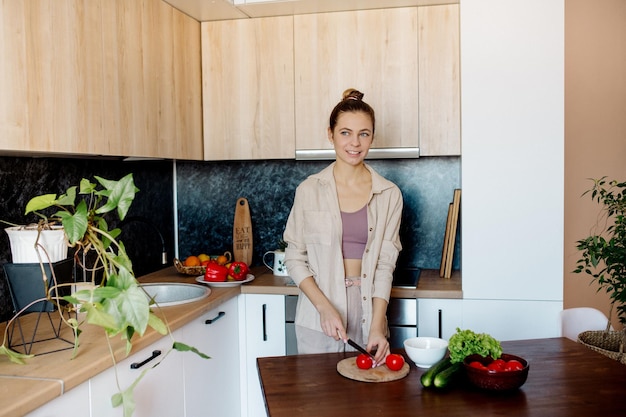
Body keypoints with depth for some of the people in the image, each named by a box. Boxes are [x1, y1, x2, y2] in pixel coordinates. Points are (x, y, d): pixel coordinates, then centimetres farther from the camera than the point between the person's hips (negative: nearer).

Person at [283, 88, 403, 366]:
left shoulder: (389, 195, 1)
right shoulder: (309, 190, -2)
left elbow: (385, 264, -2)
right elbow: (295, 258, -1)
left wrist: (377, 326, -12)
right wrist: (325, 308, -13)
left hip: (368, 310, 1)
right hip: (317, 314, -1)